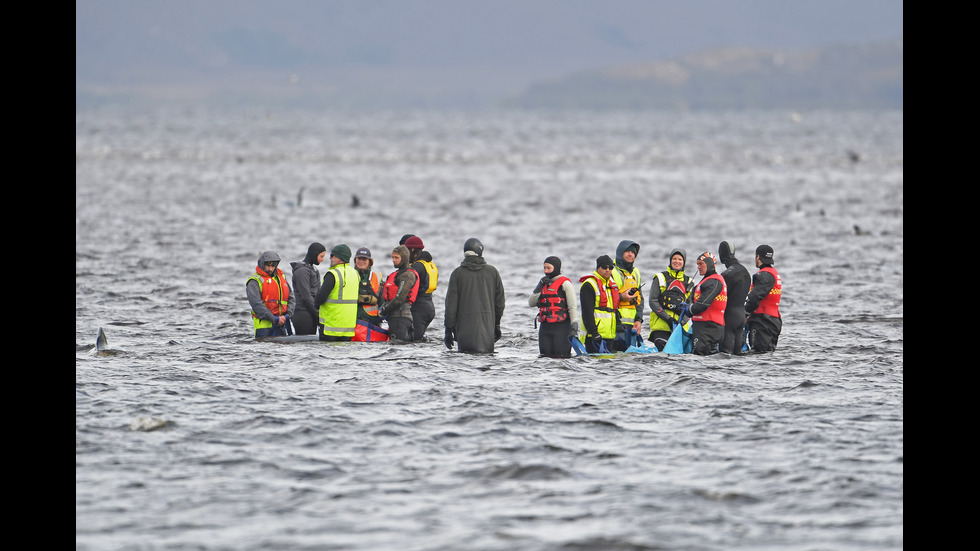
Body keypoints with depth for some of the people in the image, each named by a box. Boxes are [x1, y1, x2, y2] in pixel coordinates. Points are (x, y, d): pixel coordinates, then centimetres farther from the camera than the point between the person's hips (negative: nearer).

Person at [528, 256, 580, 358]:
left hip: (561, 327, -7)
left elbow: (573, 307, -7)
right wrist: (540, 286, -2)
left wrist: (574, 328, -15)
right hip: (545, 327, 7)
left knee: (561, 356, -10)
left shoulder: (565, 283, -3)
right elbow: (531, 303, 10)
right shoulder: (543, 283, 18)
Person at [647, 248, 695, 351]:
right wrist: (667, 317, -11)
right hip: (661, 321, -3)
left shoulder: (689, 282, 16)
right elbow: (653, 301, 1)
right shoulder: (661, 278, 7)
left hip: (681, 322, 3)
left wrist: (684, 319, -6)